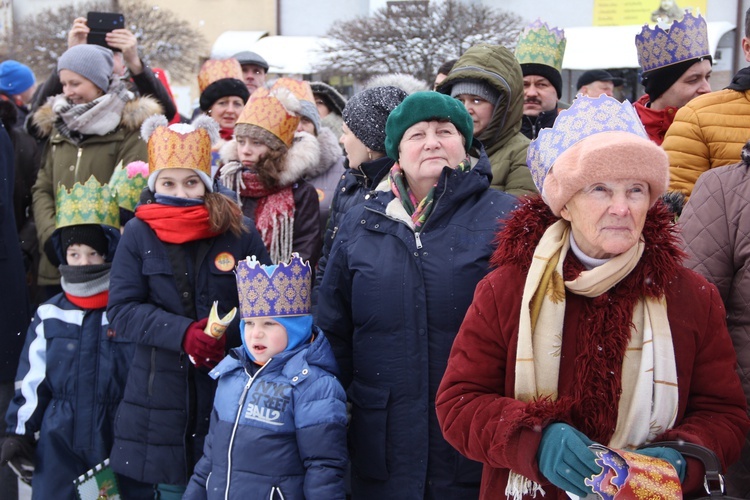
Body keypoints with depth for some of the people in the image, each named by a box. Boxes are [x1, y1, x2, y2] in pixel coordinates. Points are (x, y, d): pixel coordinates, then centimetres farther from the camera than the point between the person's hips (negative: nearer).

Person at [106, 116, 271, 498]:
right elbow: (121, 309, -6)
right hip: (162, 391, 1)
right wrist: (182, 333, -20)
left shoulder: (240, 232, -3)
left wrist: (226, 334, -19)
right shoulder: (138, 233, -1)